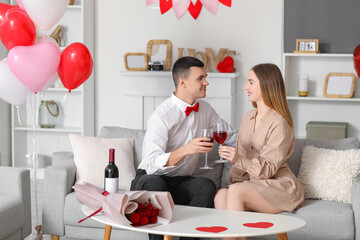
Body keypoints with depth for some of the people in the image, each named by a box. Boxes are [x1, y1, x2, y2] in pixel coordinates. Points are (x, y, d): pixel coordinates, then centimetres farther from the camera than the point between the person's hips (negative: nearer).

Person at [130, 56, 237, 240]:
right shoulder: (162, 115, -18)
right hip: (150, 179, -5)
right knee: (154, 183, -39)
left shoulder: (204, 109, 5)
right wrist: (185, 150, -44)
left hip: (182, 183, 5)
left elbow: (231, 136, 22)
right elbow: (151, 164, -29)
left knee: (207, 186, -27)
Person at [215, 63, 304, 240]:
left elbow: (268, 169, -16)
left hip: (279, 186, -6)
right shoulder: (248, 118, 12)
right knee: (220, 196, -25)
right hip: (253, 183, 6)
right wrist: (233, 182, -2)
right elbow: (241, 157, 15)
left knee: (236, 192, -32)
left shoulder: (279, 124, -12)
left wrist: (239, 160, -32)